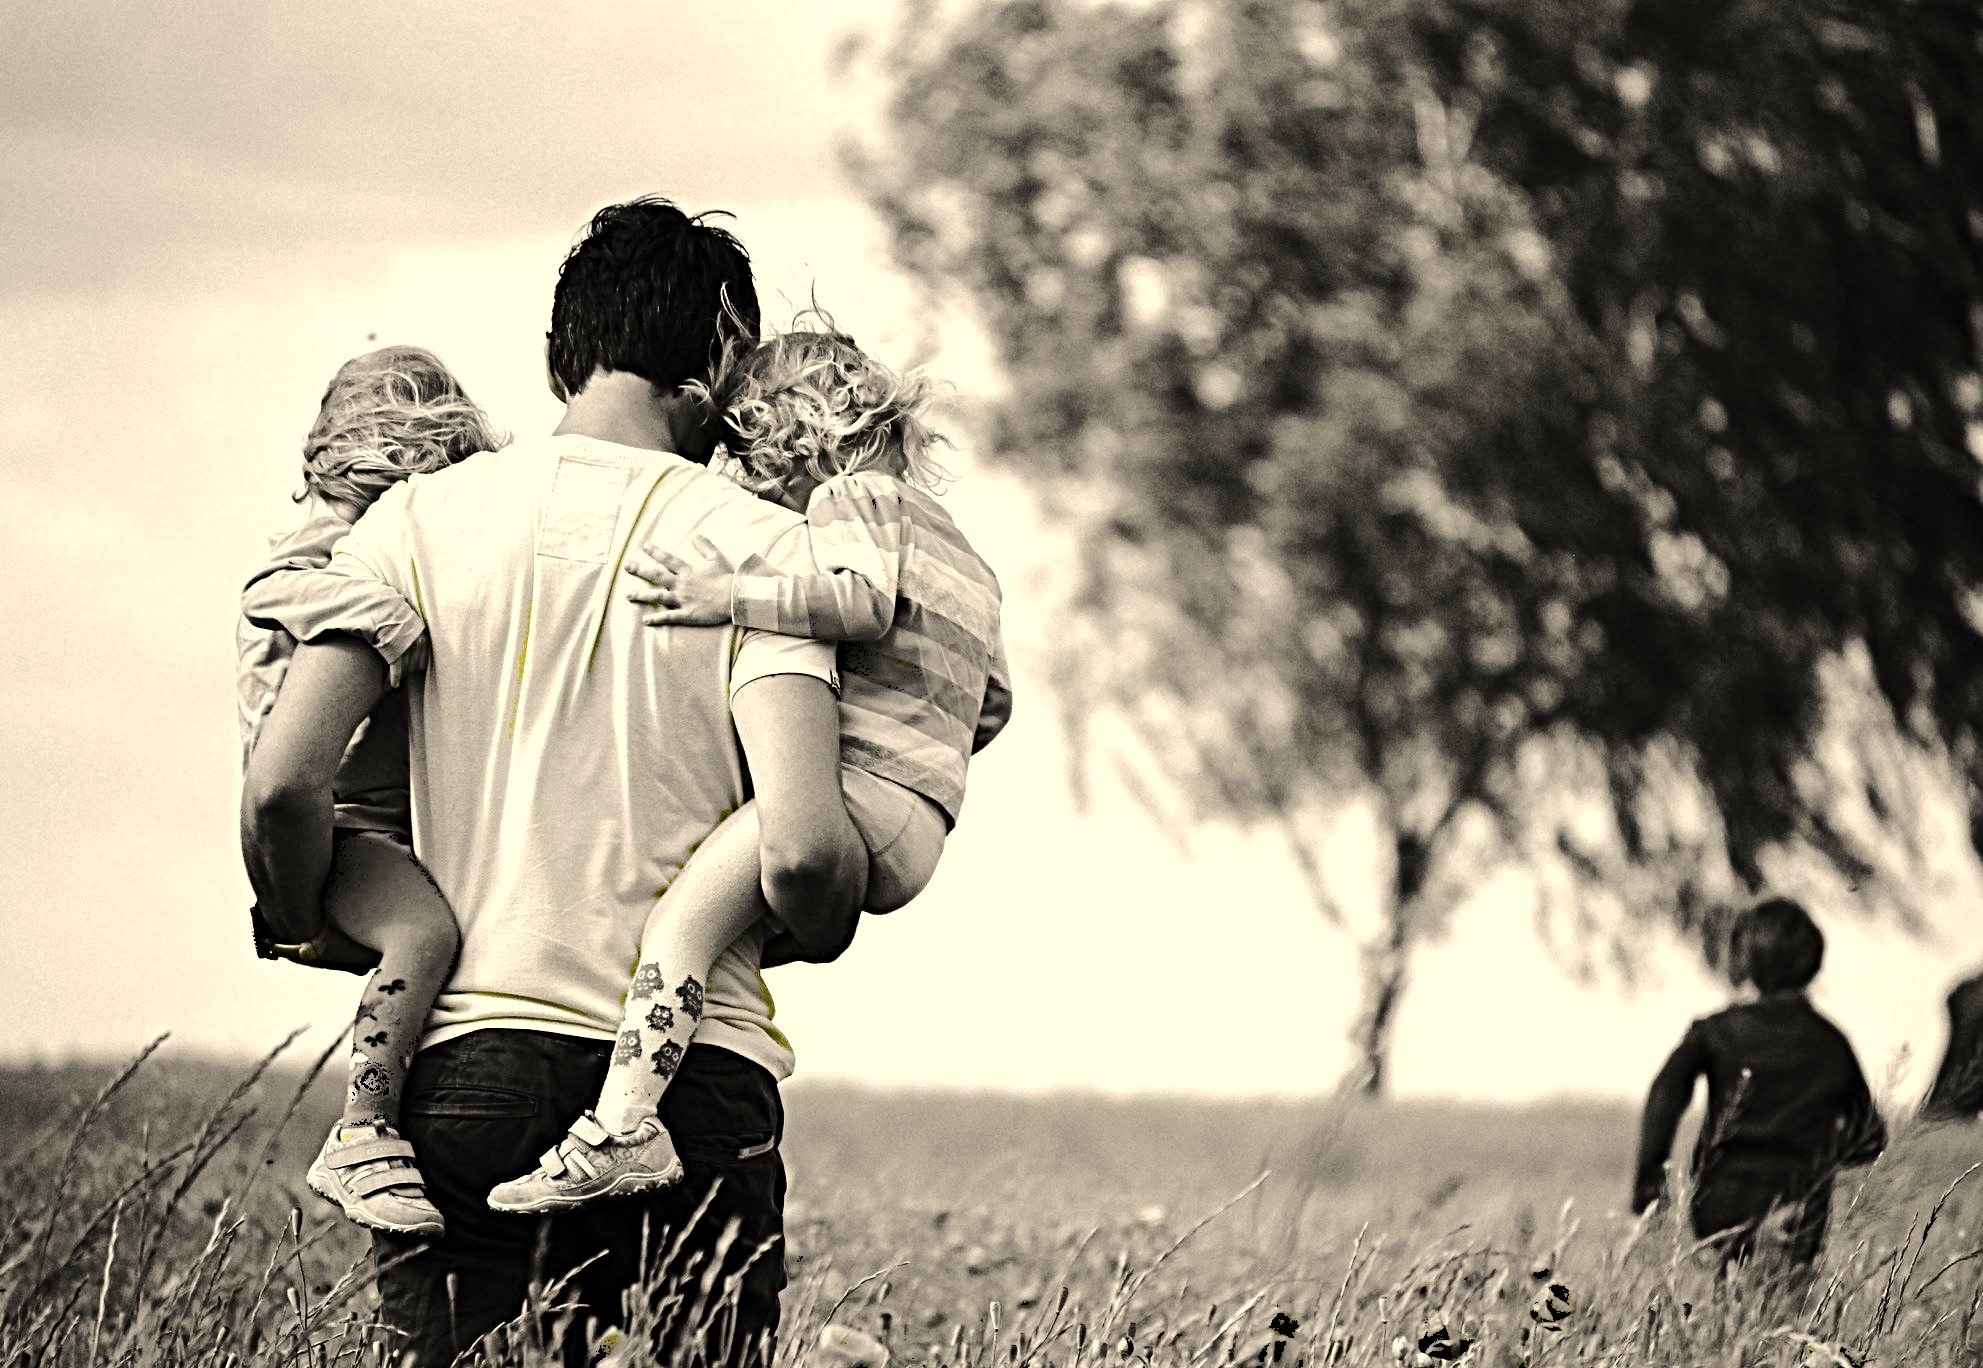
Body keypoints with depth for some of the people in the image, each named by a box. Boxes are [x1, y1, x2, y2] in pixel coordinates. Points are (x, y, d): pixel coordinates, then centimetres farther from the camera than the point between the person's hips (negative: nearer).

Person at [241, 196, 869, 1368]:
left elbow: (282, 788, -6)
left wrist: (304, 928, 14)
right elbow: (802, 851, -12)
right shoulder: (763, 545, -1)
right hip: (697, 1087, -1)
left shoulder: (423, 520, 4)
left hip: (465, 1063, 2)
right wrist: (808, 936, 11)